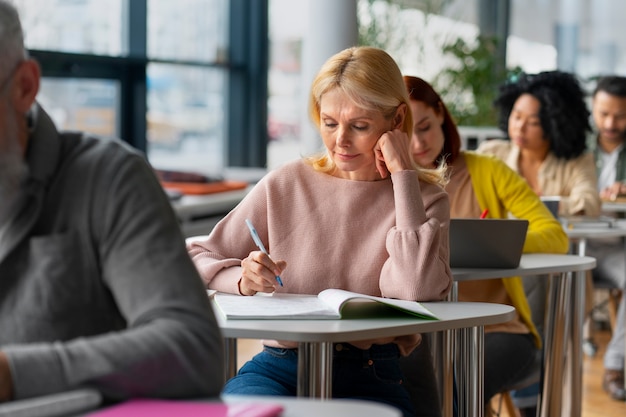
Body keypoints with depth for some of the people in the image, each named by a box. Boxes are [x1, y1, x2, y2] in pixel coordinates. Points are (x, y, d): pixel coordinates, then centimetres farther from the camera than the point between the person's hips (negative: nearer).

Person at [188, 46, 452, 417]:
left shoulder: (423, 198, 5)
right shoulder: (285, 185, 8)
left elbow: (418, 290, -16)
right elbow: (196, 258, 9)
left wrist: (402, 173, -10)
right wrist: (242, 280, -13)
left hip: (370, 379, 0)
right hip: (279, 367, 0)